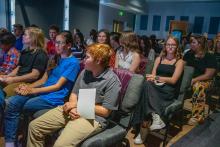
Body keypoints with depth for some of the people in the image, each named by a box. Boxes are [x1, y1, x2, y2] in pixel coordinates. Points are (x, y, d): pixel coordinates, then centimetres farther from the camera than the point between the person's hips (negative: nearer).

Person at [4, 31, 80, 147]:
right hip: (42, 91, 7)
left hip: (54, 98, -7)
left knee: (19, 107, -14)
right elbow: (43, 80, 15)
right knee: (11, 103, -12)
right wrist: (27, 87, -3)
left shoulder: (73, 62, -7)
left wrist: (31, 91, -14)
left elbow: (58, 86, -12)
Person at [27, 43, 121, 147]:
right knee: (34, 126, 2)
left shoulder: (112, 81, -15)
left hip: (93, 117, -7)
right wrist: (72, 108, -11)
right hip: (73, 111, 7)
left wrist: (78, 104, -12)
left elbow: (105, 111, -15)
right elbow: (74, 94, 12)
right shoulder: (85, 72, 7)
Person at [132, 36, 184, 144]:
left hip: (169, 91, -3)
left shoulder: (179, 61, 9)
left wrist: (157, 78, -11)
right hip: (156, 88, 3)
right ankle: (156, 117, -38)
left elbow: (173, 80, -3)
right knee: (148, 84, -33)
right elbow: (152, 76, 12)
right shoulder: (159, 59, 21)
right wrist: (153, 79, -12)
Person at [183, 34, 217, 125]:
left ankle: (197, 116, -32)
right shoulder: (189, 54, 10)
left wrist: (194, 80, -22)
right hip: (189, 78, 5)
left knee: (198, 86, -37)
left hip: (204, 81, -4)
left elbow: (208, 75, -12)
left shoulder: (210, 57, -7)